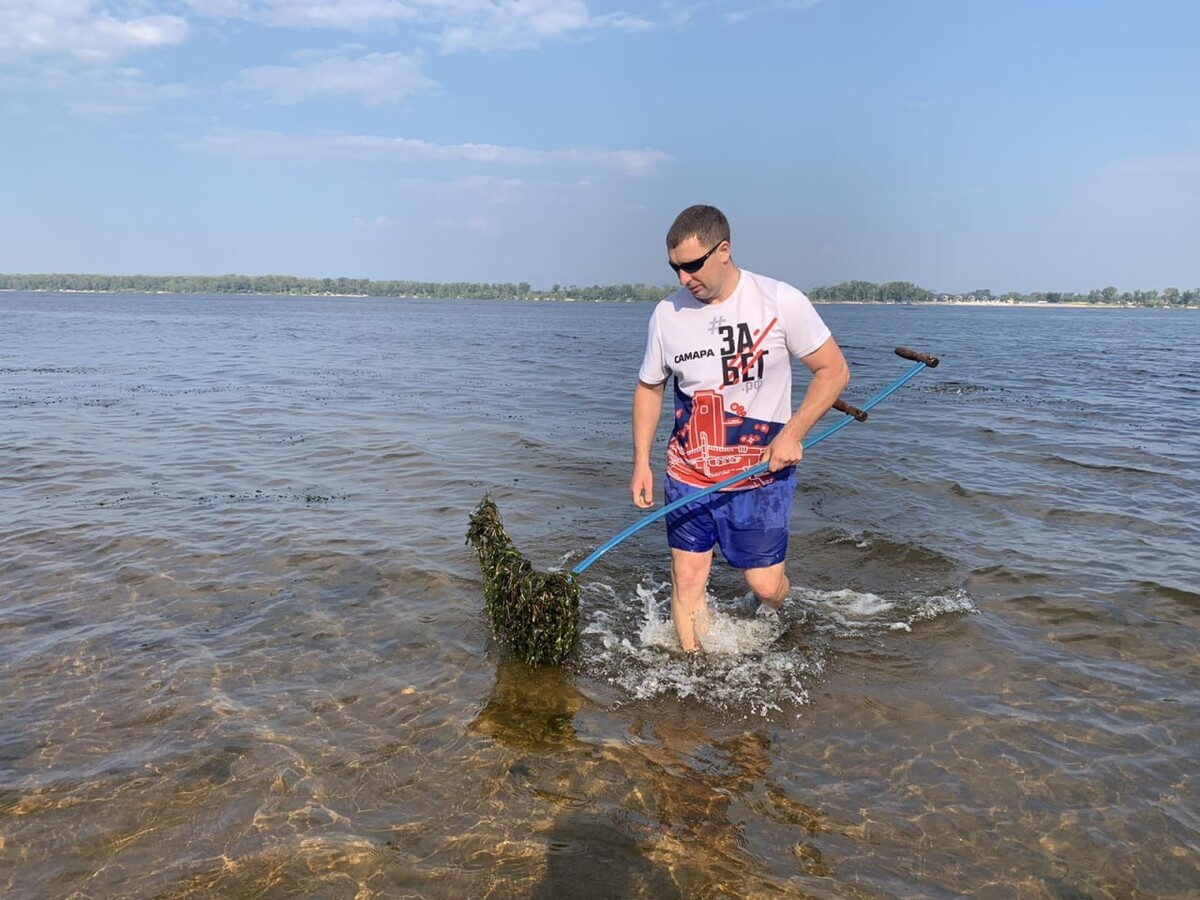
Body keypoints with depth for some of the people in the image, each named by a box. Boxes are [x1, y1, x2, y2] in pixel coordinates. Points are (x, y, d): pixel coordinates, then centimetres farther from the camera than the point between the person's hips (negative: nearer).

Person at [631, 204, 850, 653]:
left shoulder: (781, 302, -12)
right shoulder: (667, 314, -3)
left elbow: (833, 370, -6)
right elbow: (649, 388, 10)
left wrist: (792, 433, -17)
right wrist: (641, 462, 3)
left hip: (762, 473, -2)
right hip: (688, 474, 3)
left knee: (765, 584, 2)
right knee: (687, 580, 2)